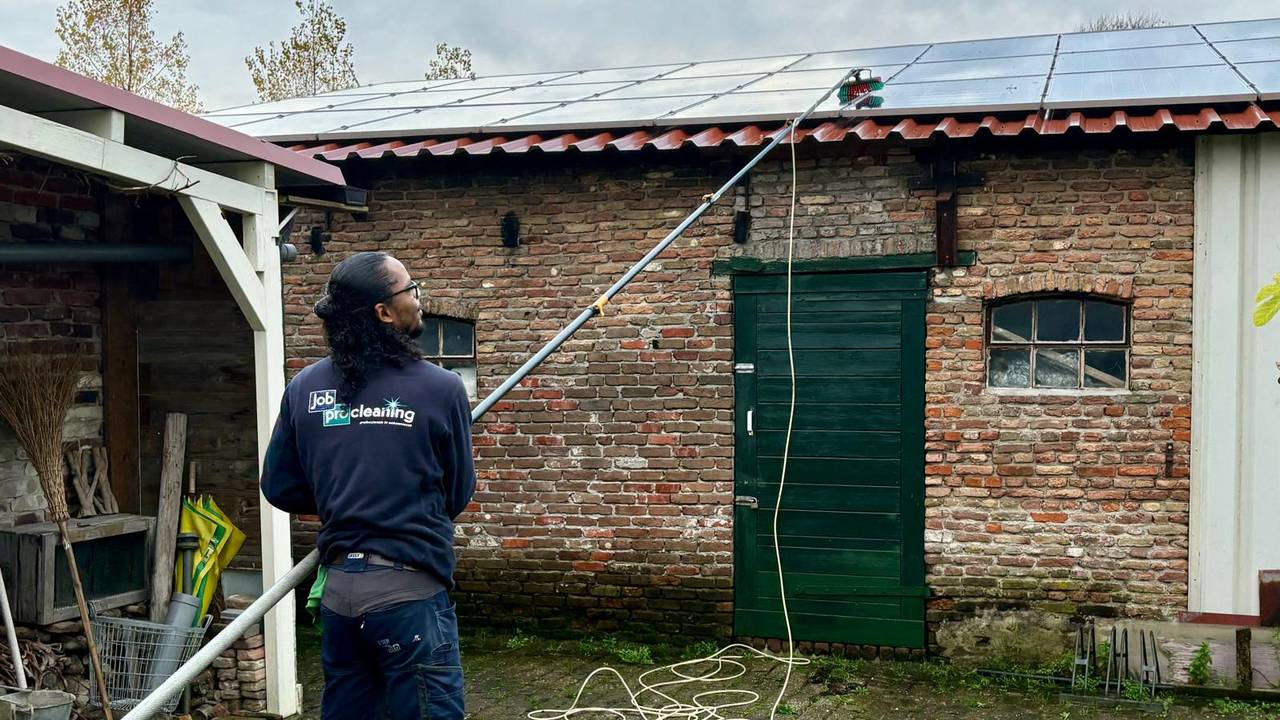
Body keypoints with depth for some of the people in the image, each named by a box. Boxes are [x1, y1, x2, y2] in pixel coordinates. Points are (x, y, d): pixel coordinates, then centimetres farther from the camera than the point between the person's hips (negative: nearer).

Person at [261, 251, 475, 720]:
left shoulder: (304, 387, 1)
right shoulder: (440, 389, -10)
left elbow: (279, 488, 9)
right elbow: (458, 494, 2)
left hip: (338, 588, 5)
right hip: (410, 591, -5)